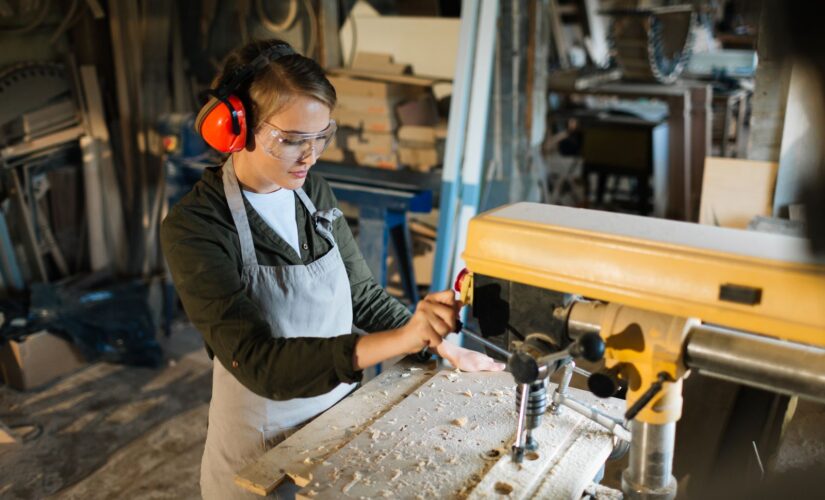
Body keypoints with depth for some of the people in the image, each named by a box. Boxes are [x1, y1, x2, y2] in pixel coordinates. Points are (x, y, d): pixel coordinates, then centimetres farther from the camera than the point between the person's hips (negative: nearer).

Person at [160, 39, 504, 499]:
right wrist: (399, 340, -42)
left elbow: (363, 294, 4)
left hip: (342, 413, 5)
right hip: (265, 445, -5)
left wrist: (444, 347, -4)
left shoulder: (314, 192, -5)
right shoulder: (194, 230, -22)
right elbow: (258, 362, -31)